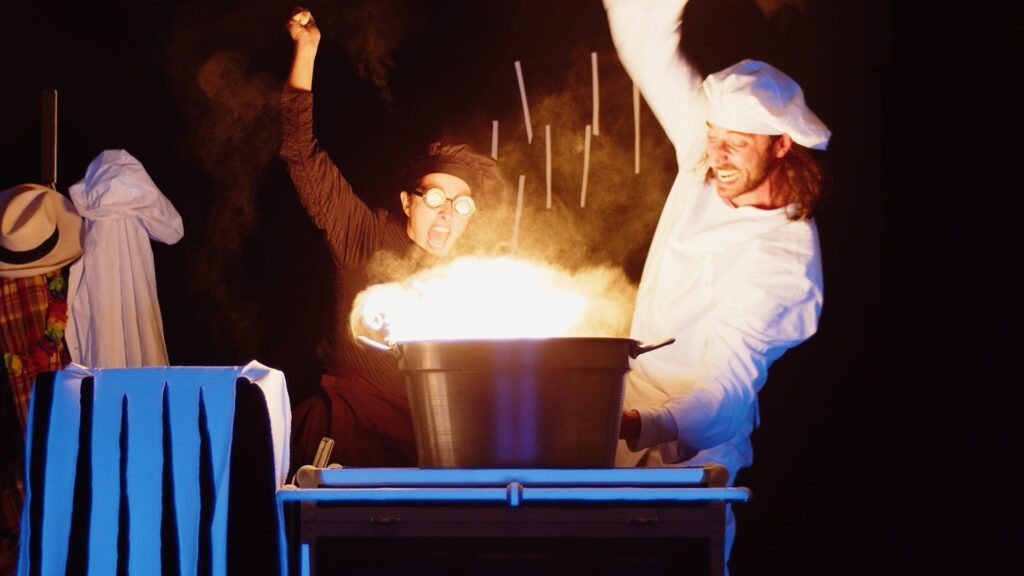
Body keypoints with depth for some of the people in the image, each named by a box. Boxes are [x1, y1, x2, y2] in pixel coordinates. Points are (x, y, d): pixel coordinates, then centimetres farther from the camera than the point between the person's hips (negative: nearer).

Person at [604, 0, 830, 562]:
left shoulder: (786, 257, -23)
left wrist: (640, 428, -51)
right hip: (635, 415, 7)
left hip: (689, 447, -7)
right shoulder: (703, 158, -3)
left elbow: (730, 383, -33)